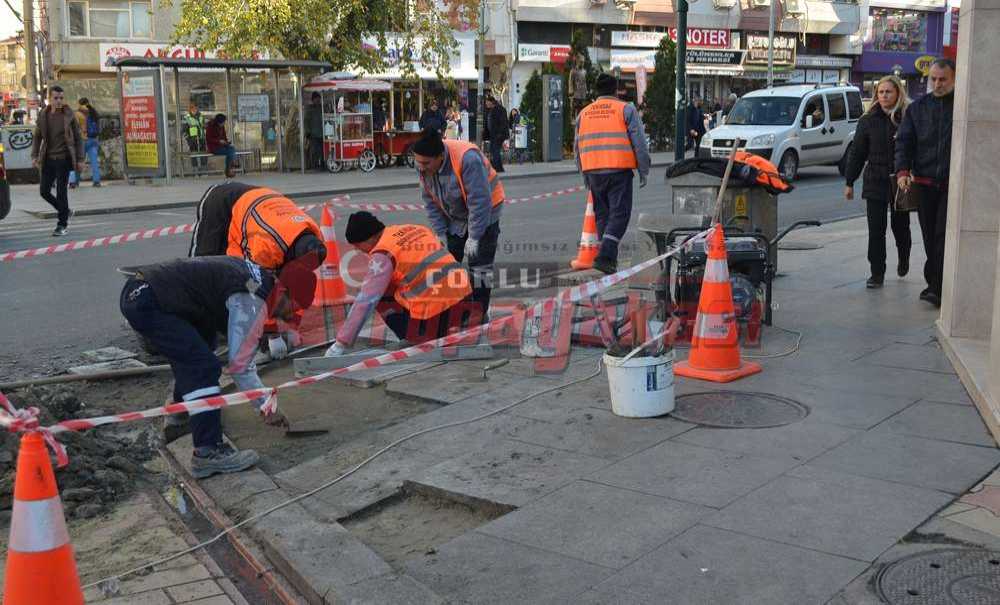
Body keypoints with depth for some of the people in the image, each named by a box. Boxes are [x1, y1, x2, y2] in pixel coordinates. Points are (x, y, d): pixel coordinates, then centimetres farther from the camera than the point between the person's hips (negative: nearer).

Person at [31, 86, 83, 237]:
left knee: (61, 192, -3)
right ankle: (64, 211, 28)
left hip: (64, 159, -4)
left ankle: (62, 225, 7)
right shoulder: (43, 115, 5)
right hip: (48, 159, 4)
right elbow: (37, 137, 12)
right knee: (44, 191, 4)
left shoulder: (69, 116, -3)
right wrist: (35, 156, 1)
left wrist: (79, 159, -4)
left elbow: (78, 138, 1)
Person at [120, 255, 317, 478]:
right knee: (204, 367, -16)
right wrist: (265, 409, -3)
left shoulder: (260, 275, 12)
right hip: (146, 304, -11)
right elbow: (240, 364, -13)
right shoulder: (252, 301, -15)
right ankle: (207, 453, -17)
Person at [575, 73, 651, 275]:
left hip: (593, 171, 5)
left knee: (602, 214, 15)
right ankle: (605, 256, -18)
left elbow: (578, 146, 20)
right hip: (619, 169, -5)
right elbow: (639, 142, -3)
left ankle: (609, 257, 20)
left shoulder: (584, 113, 14)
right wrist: (644, 170, 4)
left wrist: (585, 174, 28)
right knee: (619, 213, -3)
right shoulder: (626, 109, 0)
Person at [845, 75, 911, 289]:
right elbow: (857, 152, 8)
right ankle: (877, 273, 6)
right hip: (875, 182, 1)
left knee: (900, 226, 12)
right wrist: (849, 182, 7)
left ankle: (903, 259, 41)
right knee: (876, 230, -2)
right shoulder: (869, 120, 5)